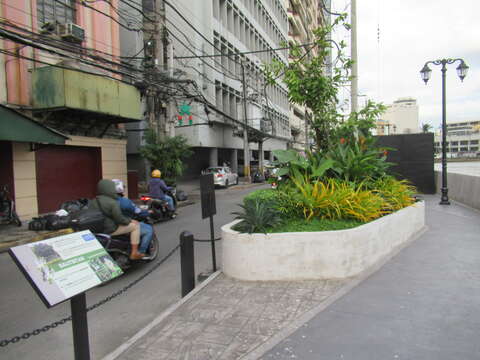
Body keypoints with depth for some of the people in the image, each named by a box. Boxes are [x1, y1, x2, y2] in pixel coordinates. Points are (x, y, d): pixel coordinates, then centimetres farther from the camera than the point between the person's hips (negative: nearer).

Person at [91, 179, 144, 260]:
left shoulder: (93, 201, 7)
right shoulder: (112, 202, -18)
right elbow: (119, 219, -18)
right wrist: (130, 220, 0)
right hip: (110, 229, -9)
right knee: (135, 225, 0)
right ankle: (134, 253, -1)